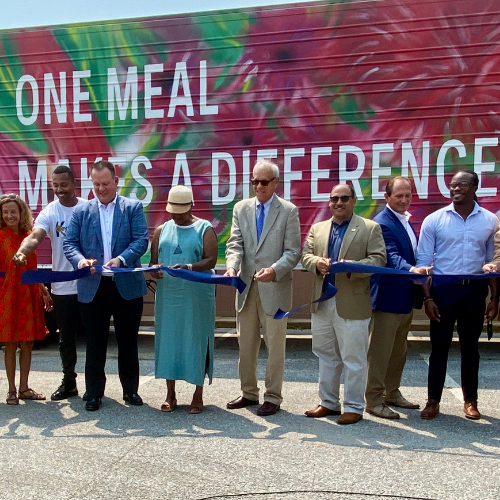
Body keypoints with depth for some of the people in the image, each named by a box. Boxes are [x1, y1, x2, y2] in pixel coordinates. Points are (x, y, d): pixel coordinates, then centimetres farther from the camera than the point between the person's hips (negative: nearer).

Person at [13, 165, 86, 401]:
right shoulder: (49, 212, -5)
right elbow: (35, 236, -22)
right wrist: (22, 251, -42)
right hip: (62, 287, 1)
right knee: (66, 337, 13)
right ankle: (68, 382, 30)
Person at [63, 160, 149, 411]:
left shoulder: (133, 207, 3)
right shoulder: (81, 211, 8)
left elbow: (141, 240, -7)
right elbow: (69, 243, 2)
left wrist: (121, 259, -24)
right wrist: (80, 260, -19)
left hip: (127, 285, -1)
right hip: (92, 287, 1)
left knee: (128, 342, 11)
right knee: (95, 343, 9)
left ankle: (130, 389, 25)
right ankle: (94, 393, 22)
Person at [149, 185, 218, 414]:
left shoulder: (205, 229, 0)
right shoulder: (162, 230, 12)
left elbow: (211, 260, -10)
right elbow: (153, 260, 11)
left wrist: (189, 267, -27)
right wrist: (154, 270, -13)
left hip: (197, 297, -3)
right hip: (168, 296, 4)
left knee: (196, 341, 2)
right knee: (168, 340, 6)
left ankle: (198, 395, 14)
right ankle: (170, 394, 18)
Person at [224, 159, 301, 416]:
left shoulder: (288, 211, -2)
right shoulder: (241, 208, 9)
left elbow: (293, 252, -6)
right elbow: (235, 243, 2)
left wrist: (275, 270, -23)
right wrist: (232, 265, -18)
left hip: (275, 289, -4)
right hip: (246, 287, 4)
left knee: (275, 346, 4)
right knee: (246, 345, 13)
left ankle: (273, 397, 17)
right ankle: (249, 393, 28)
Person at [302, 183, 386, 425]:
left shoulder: (370, 228, 0)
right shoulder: (317, 228, 14)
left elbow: (378, 259, -8)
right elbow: (306, 255, 8)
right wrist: (317, 263, -15)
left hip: (352, 304, -5)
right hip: (321, 303, 5)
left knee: (353, 358, 3)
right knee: (325, 356, 15)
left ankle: (354, 407, 16)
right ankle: (328, 402, 29)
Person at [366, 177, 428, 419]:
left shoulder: (405, 221, 14)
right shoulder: (382, 223, -16)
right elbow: (391, 256, -29)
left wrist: (418, 272, 12)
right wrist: (412, 269, -44)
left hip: (405, 297, 10)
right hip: (388, 297, -10)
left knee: (398, 350, 19)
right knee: (380, 351, 0)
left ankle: (392, 393, 32)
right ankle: (374, 400, 10)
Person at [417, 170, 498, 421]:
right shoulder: (434, 220, -5)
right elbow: (423, 261, -3)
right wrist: (427, 297, -8)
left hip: (475, 290, 2)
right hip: (443, 288, -1)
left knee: (470, 346, 12)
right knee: (439, 346, 5)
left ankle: (470, 400, 26)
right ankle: (433, 400, 17)